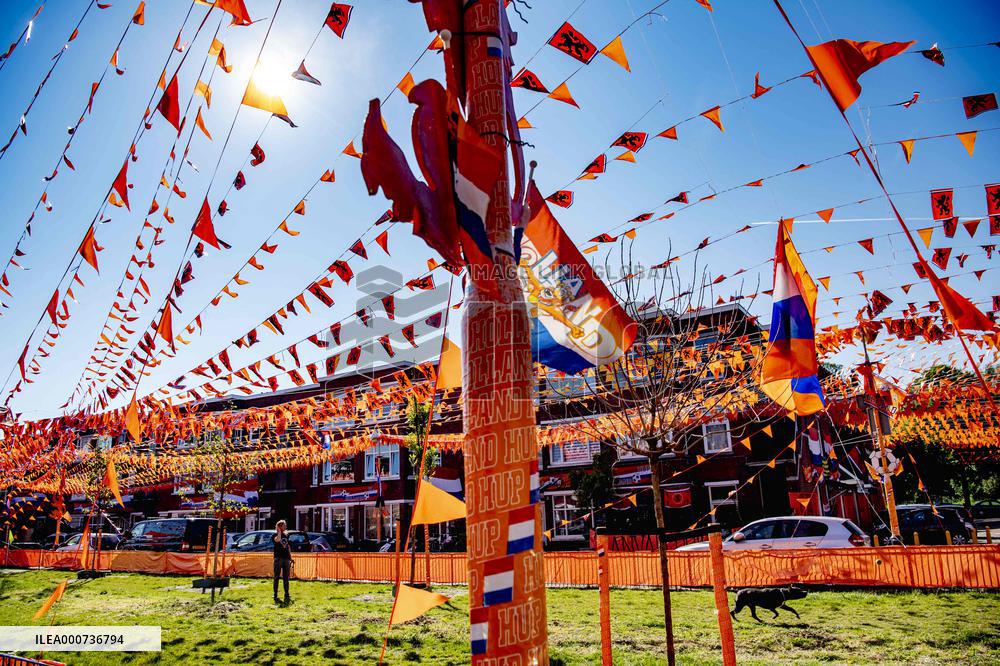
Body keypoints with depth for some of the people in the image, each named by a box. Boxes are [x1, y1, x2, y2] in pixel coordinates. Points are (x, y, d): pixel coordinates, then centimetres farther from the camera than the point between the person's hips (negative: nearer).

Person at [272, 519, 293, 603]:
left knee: (286, 577, 6)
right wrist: (279, 531, -13)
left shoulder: (286, 535, 15)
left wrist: (290, 558, 15)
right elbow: (278, 540, -26)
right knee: (276, 577, -1)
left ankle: (286, 595, 9)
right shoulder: (275, 535, -1)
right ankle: (275, 595, 4)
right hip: (278, 558, -5)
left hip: (286, 558, 5)